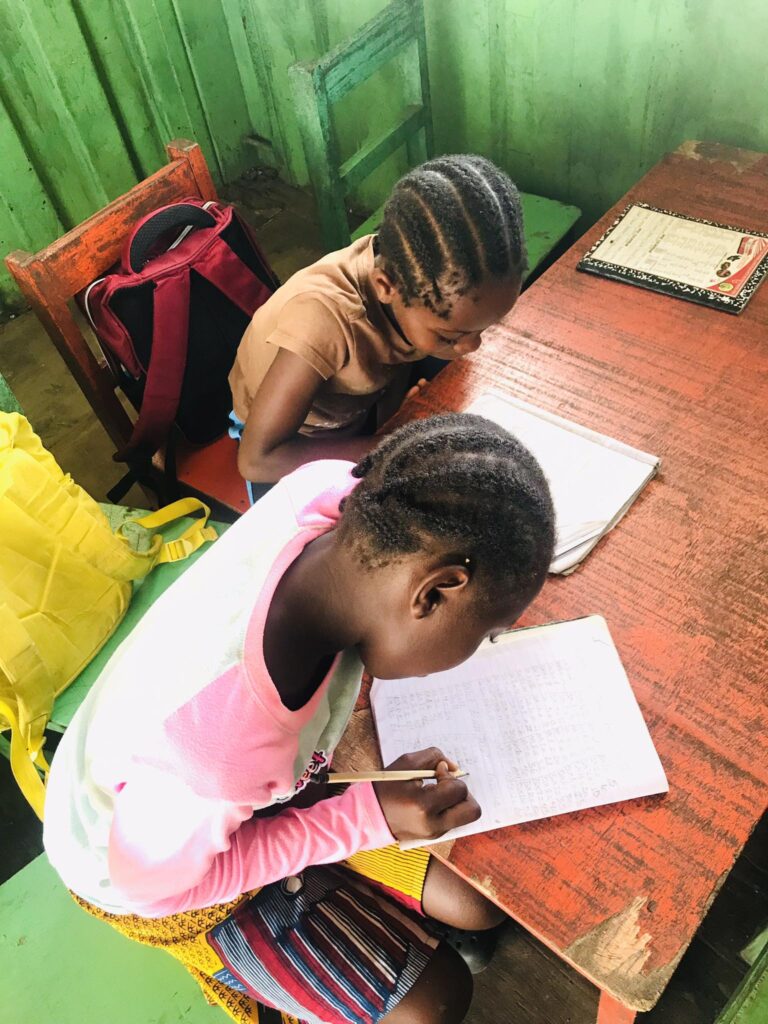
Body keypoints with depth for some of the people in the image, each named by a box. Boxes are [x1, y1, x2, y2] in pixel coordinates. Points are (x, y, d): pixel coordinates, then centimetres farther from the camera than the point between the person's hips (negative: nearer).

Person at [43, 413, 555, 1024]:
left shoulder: (332, 491, -33)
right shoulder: (223, 750, -47)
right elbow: (151, 884, -24)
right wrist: (366, 820, -28)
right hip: (158, 878, -5)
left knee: (483, 905, 7)